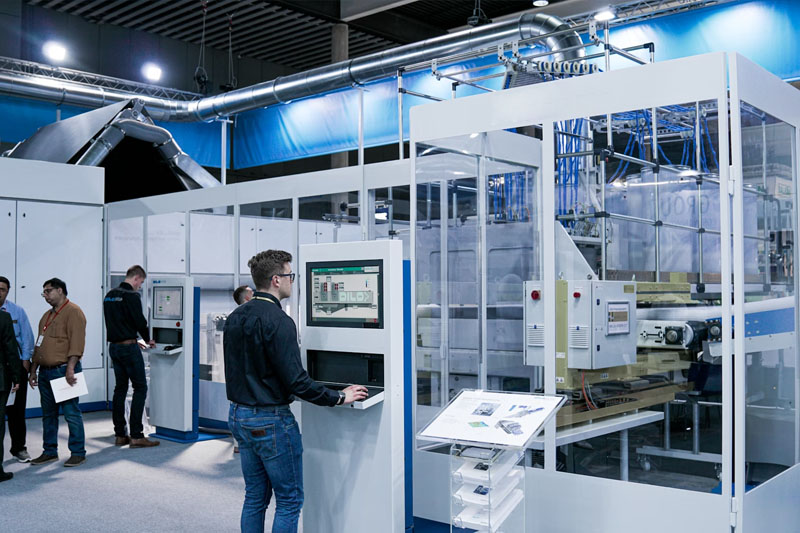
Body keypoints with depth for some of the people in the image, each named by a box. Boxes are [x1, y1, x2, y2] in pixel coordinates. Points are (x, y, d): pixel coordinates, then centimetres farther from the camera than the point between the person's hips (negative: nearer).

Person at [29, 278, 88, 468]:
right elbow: (39, 345, 23)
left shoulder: (73, 311, -8)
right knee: (48, 414, 13)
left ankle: (78, 453, 2)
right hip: (45, 372, 9)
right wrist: (33, 371, 19)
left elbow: (76, 342, -17)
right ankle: (50, 452, 22)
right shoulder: (47, 316, 20)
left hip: (64, 371, -9)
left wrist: (70, 368, -23)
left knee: (71, 413, -5)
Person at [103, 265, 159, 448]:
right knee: (140, 387, -4)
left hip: (114, 346, 9)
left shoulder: (109, 295, 13)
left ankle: (120, 435, 14)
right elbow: (139, 321, -14)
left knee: (120, 388, 12)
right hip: (128, 347, -9)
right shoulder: (131, 296, -13)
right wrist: (147, 340, 4)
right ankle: (136, 435, -6)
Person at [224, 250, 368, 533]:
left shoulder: (235, 317, 7)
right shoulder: (278, 321, -20)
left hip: (238, 415, 9)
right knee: (289, 499, 3)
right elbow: (295, 380, -22)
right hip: (270, 420, -9)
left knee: (255, 497, 17)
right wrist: (339, 397, -13)